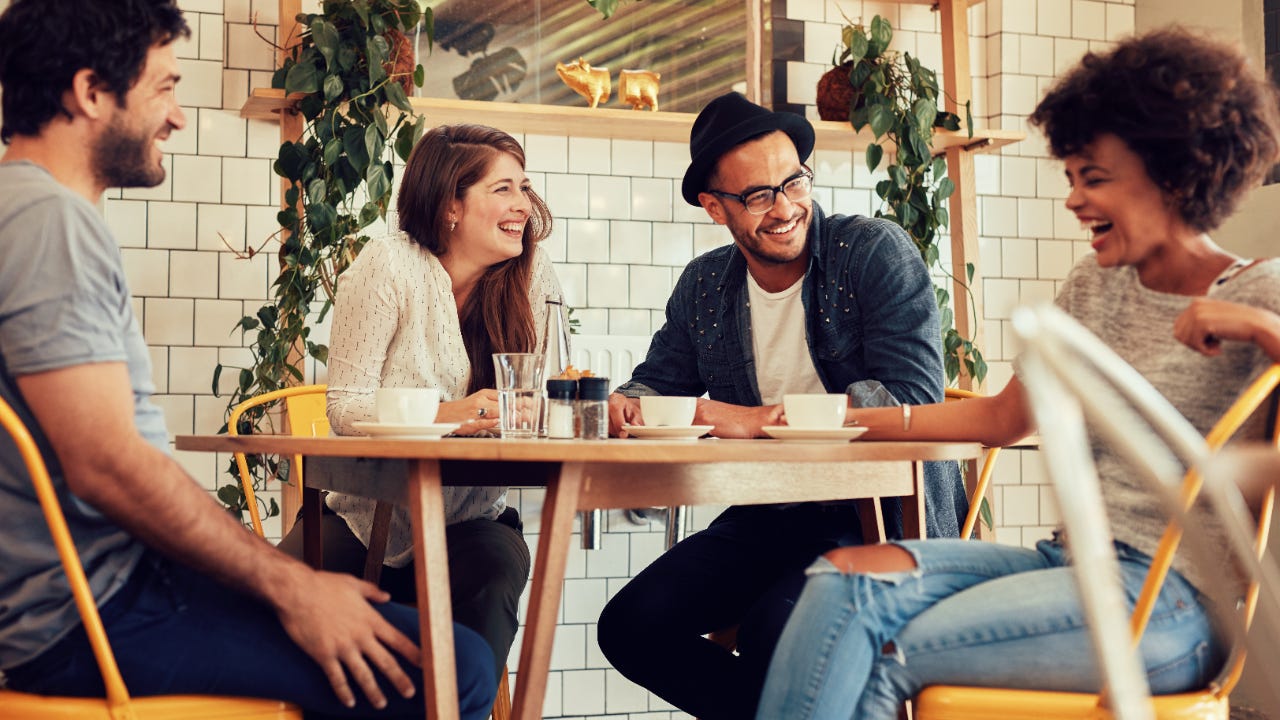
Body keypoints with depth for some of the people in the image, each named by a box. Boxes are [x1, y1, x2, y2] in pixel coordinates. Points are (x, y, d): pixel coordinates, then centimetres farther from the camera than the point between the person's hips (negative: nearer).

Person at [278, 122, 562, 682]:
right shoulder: (390, 267, -11)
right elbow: (344, 405, -15)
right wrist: (444, 415, -31)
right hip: (365, 515, -1)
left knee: (494, 579, -32)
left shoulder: (532, 277, -2)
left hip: (470, 519, 2)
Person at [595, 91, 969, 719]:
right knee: (630, 627, -10)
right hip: (768, 518, 6)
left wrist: (761, 419, -21)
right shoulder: (703, 286, 7)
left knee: (774, 631, -32)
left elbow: (914, 396, -19)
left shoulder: (877, 253, -9)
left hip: (881, 514, -6)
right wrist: (622, 406, -12)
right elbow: (658, 381, 16)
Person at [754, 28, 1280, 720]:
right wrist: (857, 420, 13)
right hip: (1073, 561, 6)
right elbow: (1002, 416, 20)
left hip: (1173, 600, -6)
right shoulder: (1093, 287, 15)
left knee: (880, 657, -19)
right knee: (846, 575, -18)